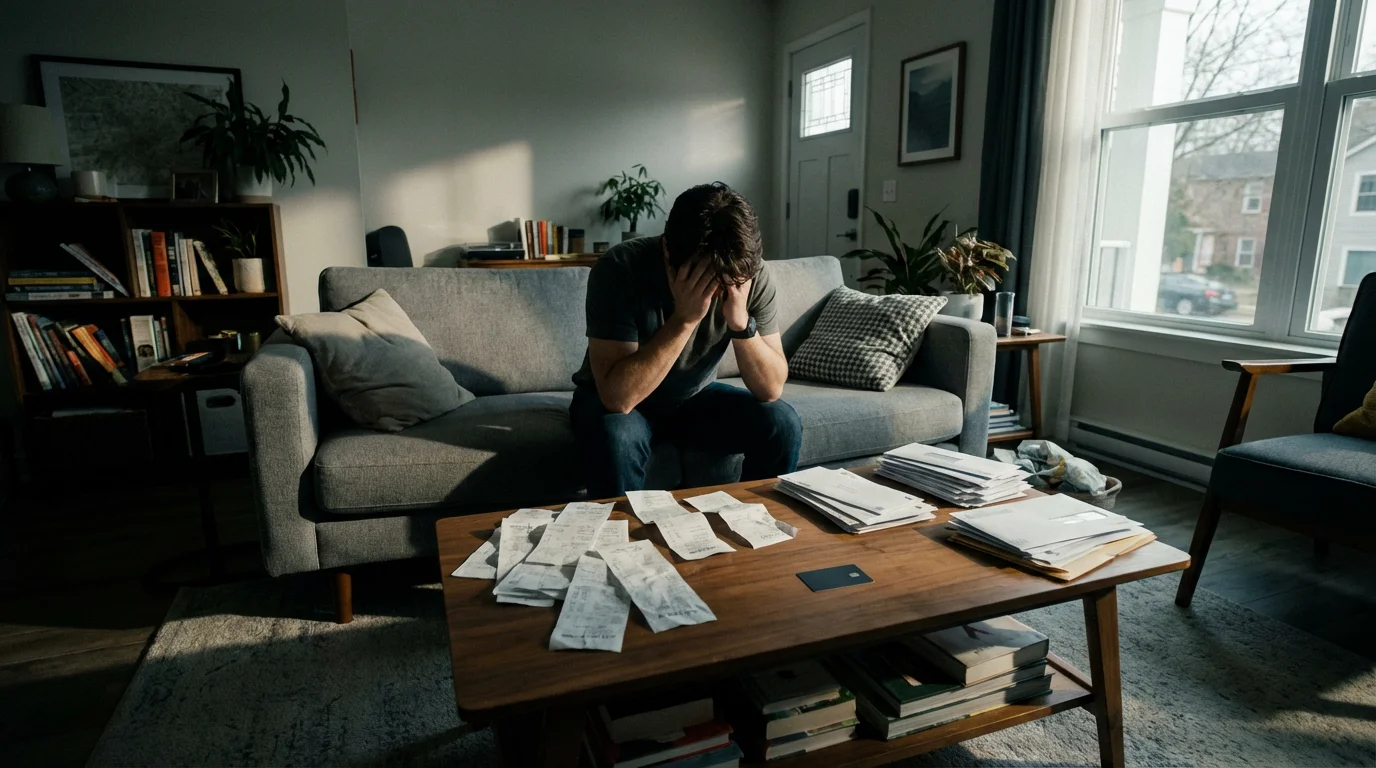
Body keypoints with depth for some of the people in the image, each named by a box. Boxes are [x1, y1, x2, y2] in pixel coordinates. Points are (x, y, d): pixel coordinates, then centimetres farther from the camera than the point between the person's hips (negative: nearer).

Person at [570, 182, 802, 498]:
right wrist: (684, 318, -42)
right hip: (613, 400, -3)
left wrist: (741, 323, -35)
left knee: (782, 423, -17)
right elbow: (618, 396, -36)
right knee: (616, 435, -35)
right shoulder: (621, 269, -30)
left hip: (695, 397, 3)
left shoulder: (752, 275, -19)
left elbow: (771, 389, -19)